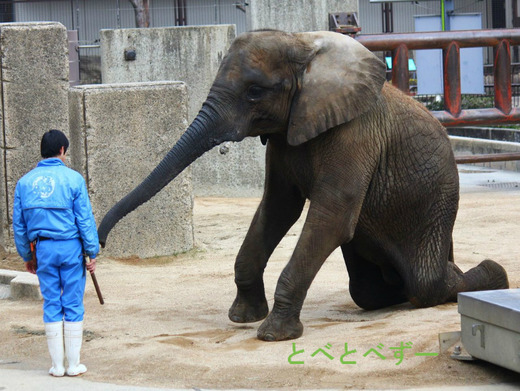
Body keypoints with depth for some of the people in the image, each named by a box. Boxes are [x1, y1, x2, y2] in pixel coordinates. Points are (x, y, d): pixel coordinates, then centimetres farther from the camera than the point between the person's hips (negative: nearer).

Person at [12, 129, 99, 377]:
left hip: (43, 249, 3)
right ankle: (74, 364, 6)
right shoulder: (72, 179, -6)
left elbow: (18, 224, 10)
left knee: (51, 305, 8)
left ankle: (57, 364, 9)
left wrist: (27, 256, 18)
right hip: (70, 246, -3)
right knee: (73, 305, 3)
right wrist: (92, 253, -1)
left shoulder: (25, 182, 6)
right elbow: (85, 220, -7)